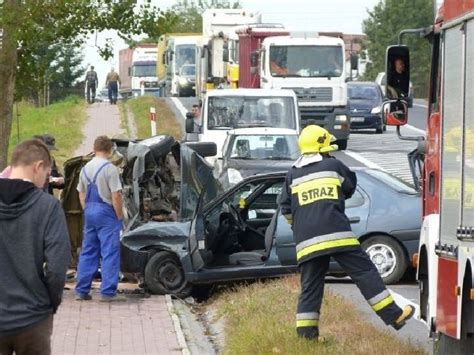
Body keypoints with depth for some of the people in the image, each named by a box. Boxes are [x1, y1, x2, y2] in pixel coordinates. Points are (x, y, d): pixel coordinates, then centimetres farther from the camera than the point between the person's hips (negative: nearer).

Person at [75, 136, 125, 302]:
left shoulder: (85, 168, 9)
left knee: (88, 252, 12)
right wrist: (119, 216, -7)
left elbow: (81, 194, 14)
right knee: (109, 253, -3)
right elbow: (116, 196, -16)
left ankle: (81, 290, 13)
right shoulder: (110, 169, -13)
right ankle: (108, 292, -5)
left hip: (90, 212, 7)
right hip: (106, 213, -7)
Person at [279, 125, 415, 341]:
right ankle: (393, 315, -2)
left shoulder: (293, 174, 14)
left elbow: (286, 209, 17)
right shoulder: (333, 166, 7)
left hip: (306, 240, 3)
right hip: (336, 233, -3)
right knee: (364, 273, 0)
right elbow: (350, 187, 22)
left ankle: (306, 334, 2)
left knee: (310, 286, 7)